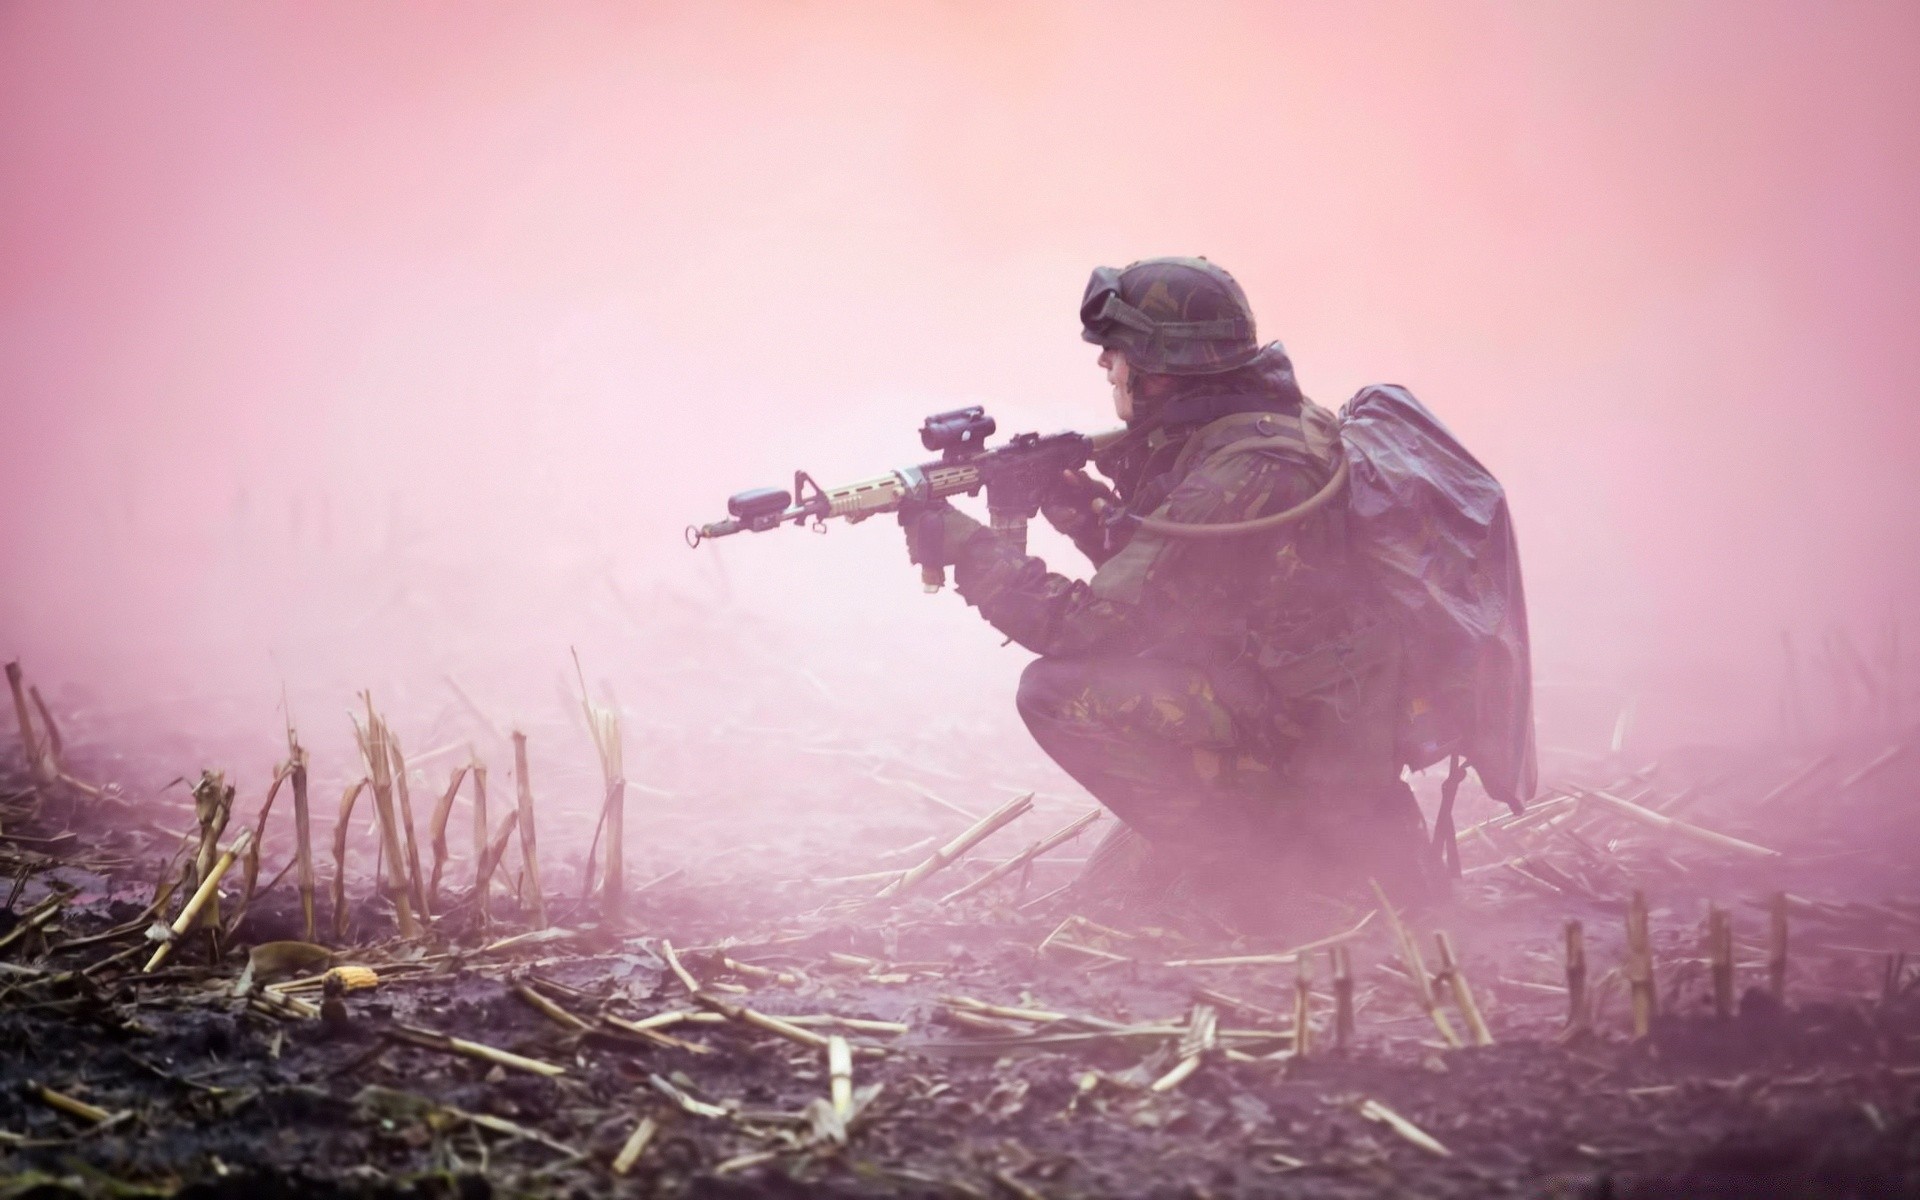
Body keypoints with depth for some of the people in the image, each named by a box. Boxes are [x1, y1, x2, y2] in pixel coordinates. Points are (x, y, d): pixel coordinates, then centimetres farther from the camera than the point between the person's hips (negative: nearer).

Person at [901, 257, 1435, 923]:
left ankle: (1246, 859, -8)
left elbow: (1090, 625, -23)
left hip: (1314, 738, -9)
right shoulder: (1273, 428, 7)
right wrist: (1086, 511, 2)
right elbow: (1154, 575, 18)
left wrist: (966, 547, -11)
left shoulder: (1240, 478, -24)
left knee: (1062, 690, -17)